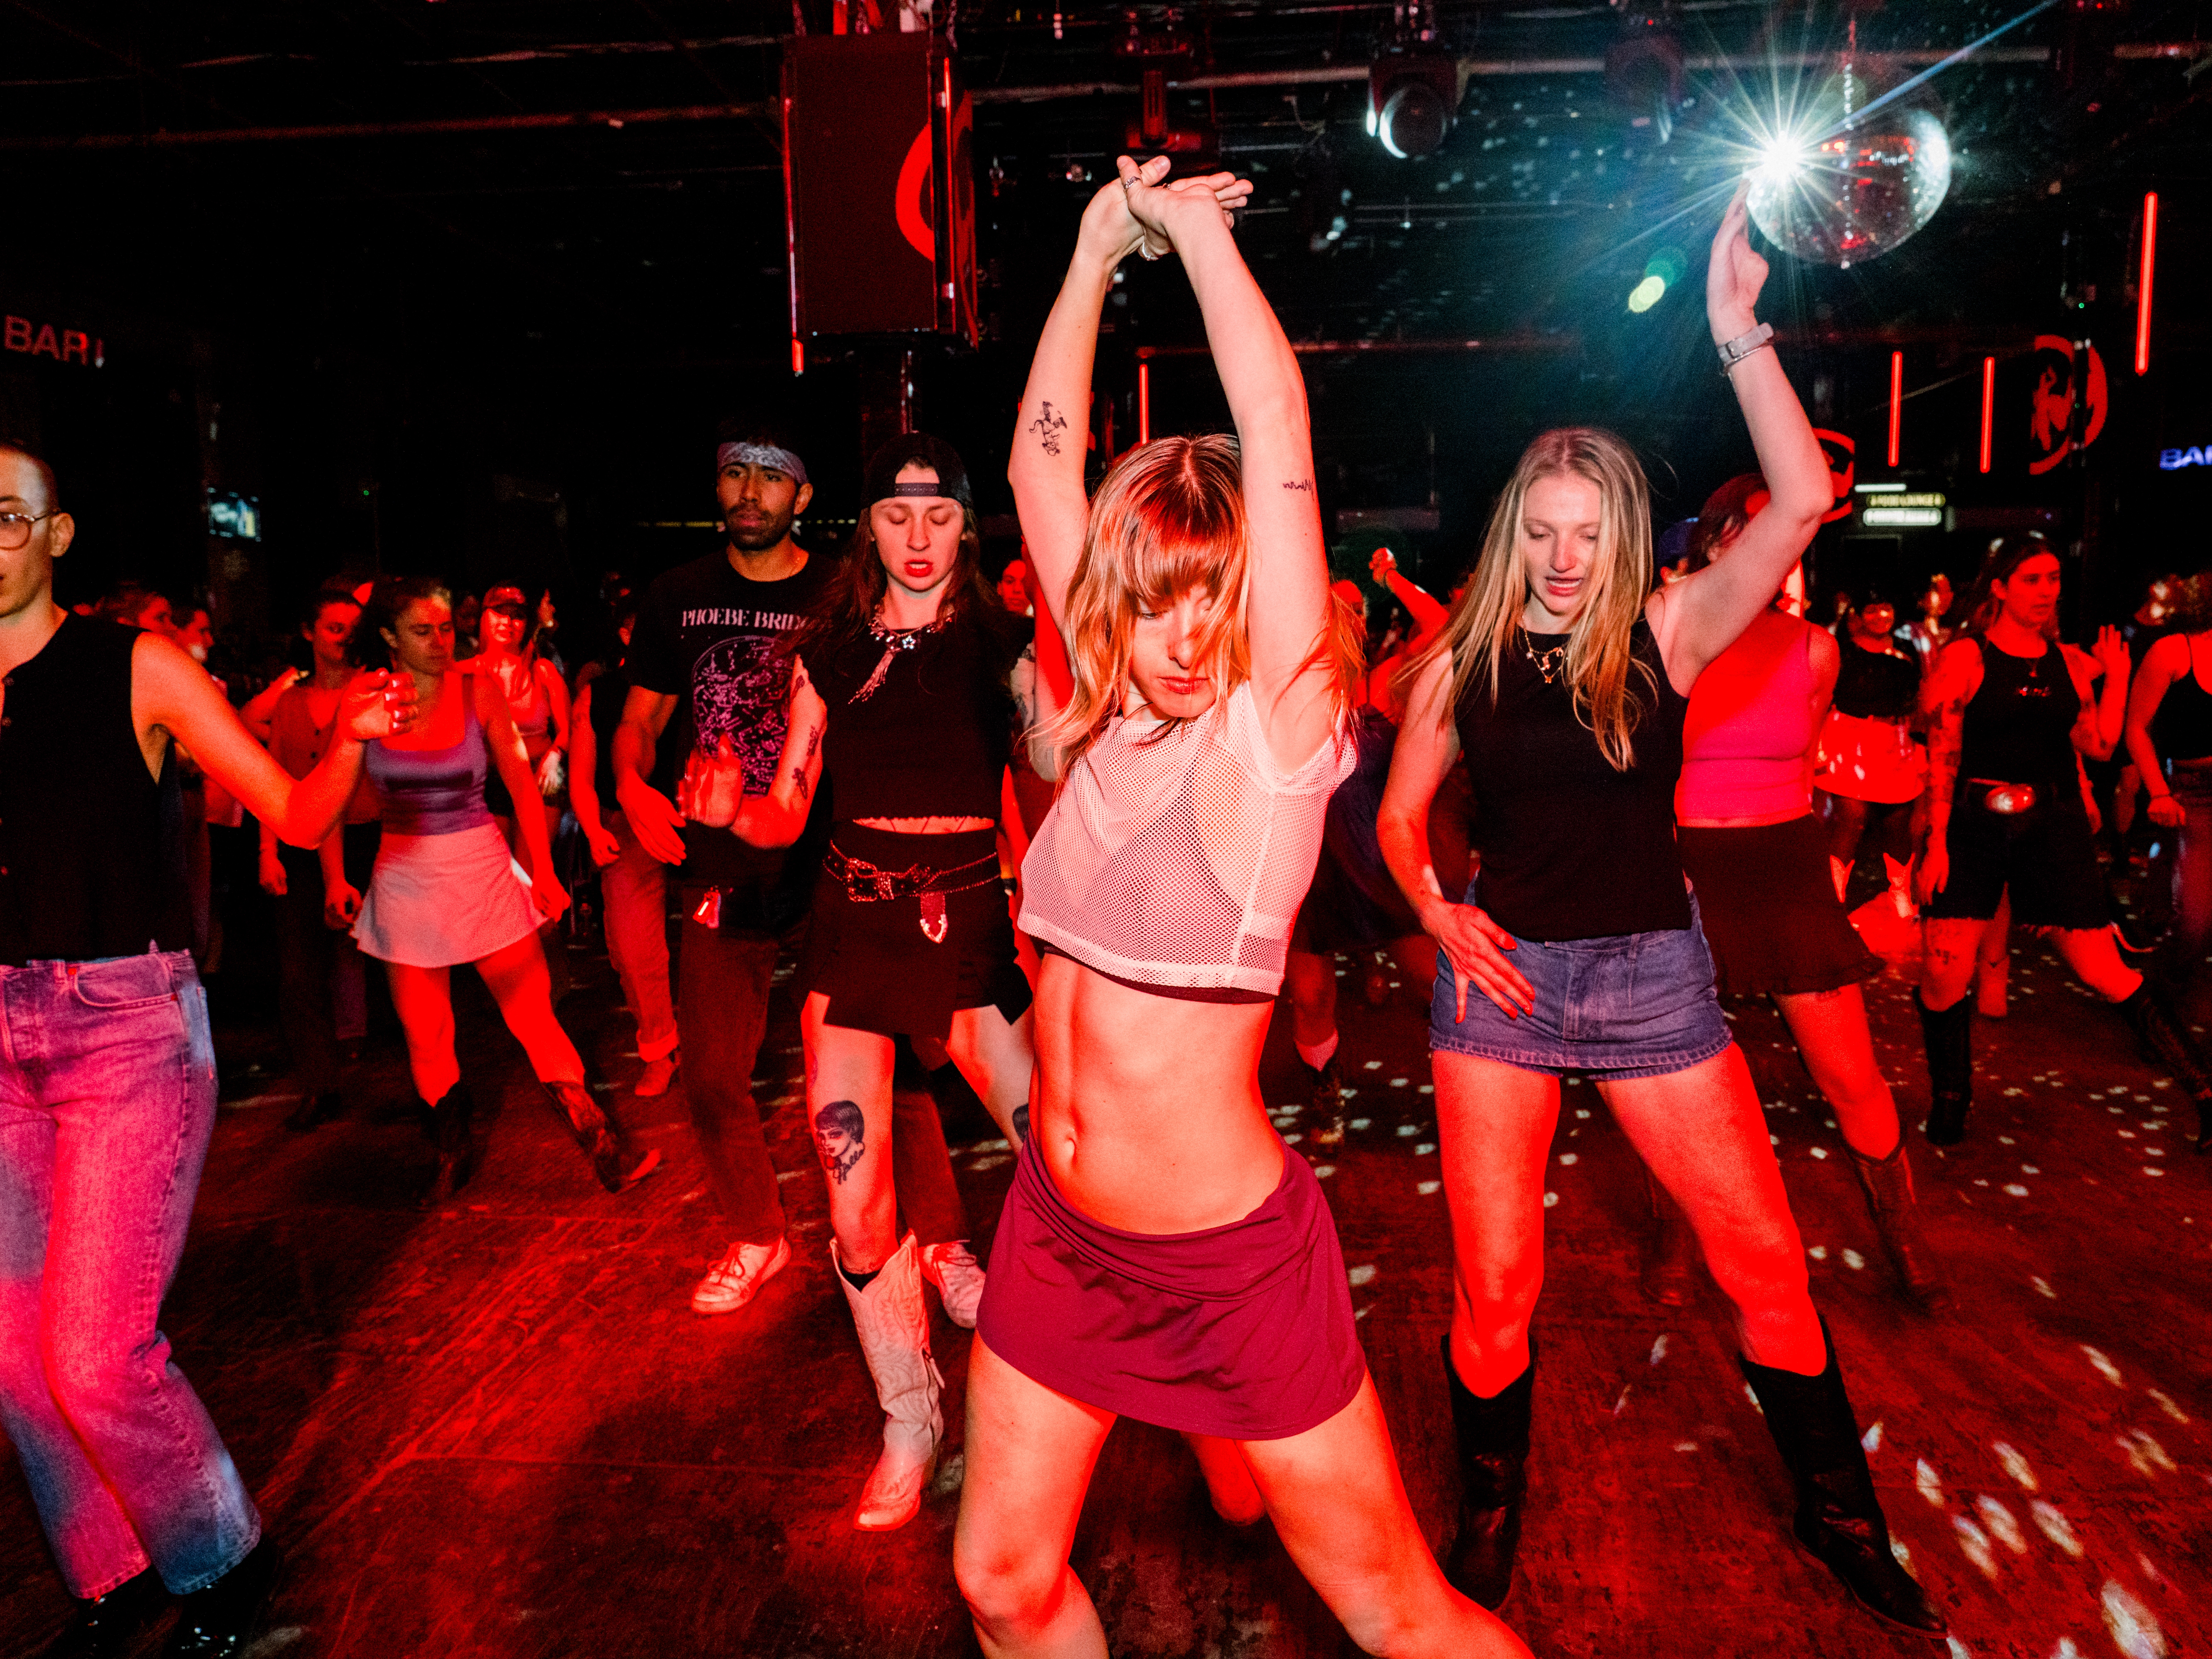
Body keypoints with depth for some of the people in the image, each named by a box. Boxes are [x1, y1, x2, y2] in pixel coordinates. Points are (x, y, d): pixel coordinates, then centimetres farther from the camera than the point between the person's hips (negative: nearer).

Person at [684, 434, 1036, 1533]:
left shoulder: (1002, 646, 1)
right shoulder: (830, 651, 8)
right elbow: (787, 815, 8)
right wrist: (730, 805, -13)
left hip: (966, 921, -1)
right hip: (851, 923, 1)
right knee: (856, 1214, 2)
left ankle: (956, 1267, 25)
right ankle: (909, 1422, 25)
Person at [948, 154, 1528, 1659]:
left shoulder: (1277, 726, -13)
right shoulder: (1108, 717, 0)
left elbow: (1278, 424, -18)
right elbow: (1042, 460, 4)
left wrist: (1189, 222, -6)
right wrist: (1101, 246, 4)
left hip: (1233, 1255, -5)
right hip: (1061, 1231, 5)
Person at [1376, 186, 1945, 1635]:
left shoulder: (1666, 635, -2)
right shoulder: (1464, 661, 1)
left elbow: (1802, 502, -15)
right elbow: (1402, 816, 9)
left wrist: (1740, 334, -18)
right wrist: (1440, 911, -8)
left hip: (1653, 971, 0)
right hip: (1503, 972, 0)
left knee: (1765, 1258, 7)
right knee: (1495, 1282, 3)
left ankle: (1841, 1512, 32)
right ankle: (1492, 1513, 29)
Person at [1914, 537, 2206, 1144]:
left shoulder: (2071, 662, 12)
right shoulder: (1964, 658, -1)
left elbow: (2100, 744, 11)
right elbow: (1942, 757, -4)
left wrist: (2117, 677, 7)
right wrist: (1937, 842, -9)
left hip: (2054, 824, 3)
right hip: (1975, 823, -2)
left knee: (2102, 968, -2)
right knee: (1943, 973, -7)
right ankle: (1949, 1101, 13)